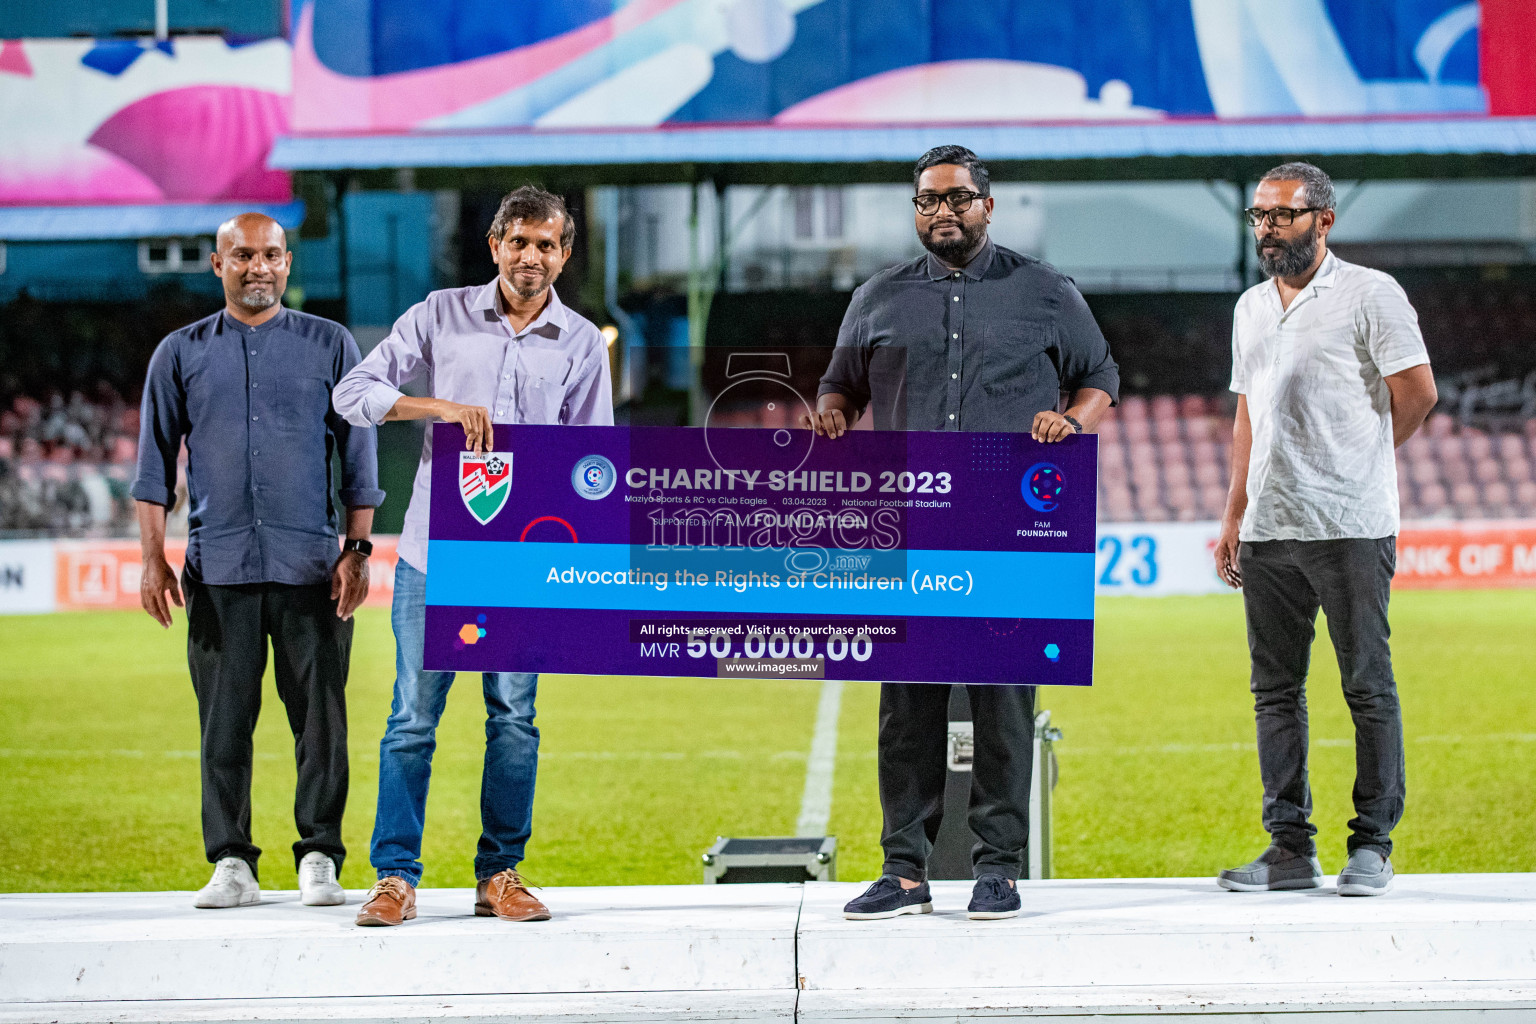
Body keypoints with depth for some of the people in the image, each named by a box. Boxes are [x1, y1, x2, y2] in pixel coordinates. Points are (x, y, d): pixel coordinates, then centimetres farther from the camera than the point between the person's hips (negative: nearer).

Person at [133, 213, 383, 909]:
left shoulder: (330, 346, 9)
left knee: (320, 718, -1)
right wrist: (153, 560, 4)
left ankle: (319, 858, 7)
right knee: (224, 721, 1)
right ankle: (231, 862, 8)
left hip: (312, 566, -1)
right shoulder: (181, 354, 11)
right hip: (218, 567, 1)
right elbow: (155, 463, 11)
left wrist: (358, 550, 0)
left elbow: (358, 456, 8)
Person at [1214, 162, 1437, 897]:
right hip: (1267, 531, 7)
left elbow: (1418, 394, -5)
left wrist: (1356, 464, 6)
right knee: (1274, 690, 6)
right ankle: (1290, 847, 11)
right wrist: (1233, 517, 16)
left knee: (1368, 686, -2)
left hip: (1349, 527, -6)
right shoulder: (1251, 308, 17)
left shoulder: (1369, 294, -3)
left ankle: (1373, 844, 3)